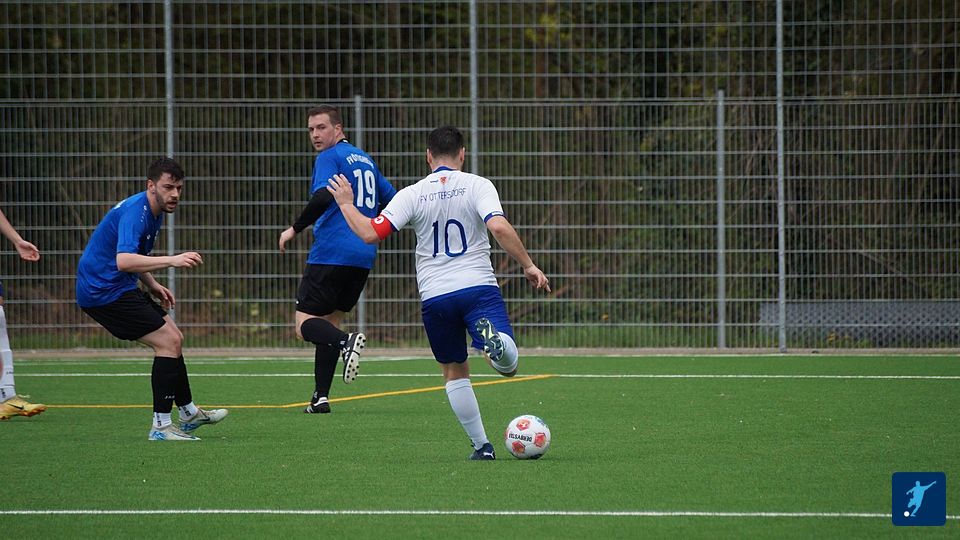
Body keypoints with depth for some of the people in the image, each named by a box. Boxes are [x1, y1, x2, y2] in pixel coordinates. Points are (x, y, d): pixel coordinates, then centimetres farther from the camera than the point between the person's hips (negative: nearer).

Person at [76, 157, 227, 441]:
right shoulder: (134, 212, -23)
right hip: (104, 290, -11)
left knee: (173, 339, 17)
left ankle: (189, 414, 29)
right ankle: (161, 426, -11)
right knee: (169, 341, -13)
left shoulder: (153, 212, 11)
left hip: (118, 287, 11)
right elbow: (124, 260, -39)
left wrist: (153, 285, 12)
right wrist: (172, 260, -43)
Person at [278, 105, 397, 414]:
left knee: (304, 323, -6)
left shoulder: (330, 158, -6)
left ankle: (346, 343, -35)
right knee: (330, 322, 15)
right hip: (363, 257, 8)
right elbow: (393, 200, 25)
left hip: (331, 253, -8)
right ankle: (321, 398, 7)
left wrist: (295, 229, -15)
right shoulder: (365, 159, 19)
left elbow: (323, 197, -23)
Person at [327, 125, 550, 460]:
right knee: (509, 366, -11)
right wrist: (528, 266, -6)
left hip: (434, 297, 2)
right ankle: (494, 340, -45)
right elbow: (499, 227, -14)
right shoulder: (477, 185, 0)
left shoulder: (412, 195, 3)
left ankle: (481, 444, 13)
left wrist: (346, 204, 13)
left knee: (454, 371, 18)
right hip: (479, 287, -2)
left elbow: (370, 233, -4)